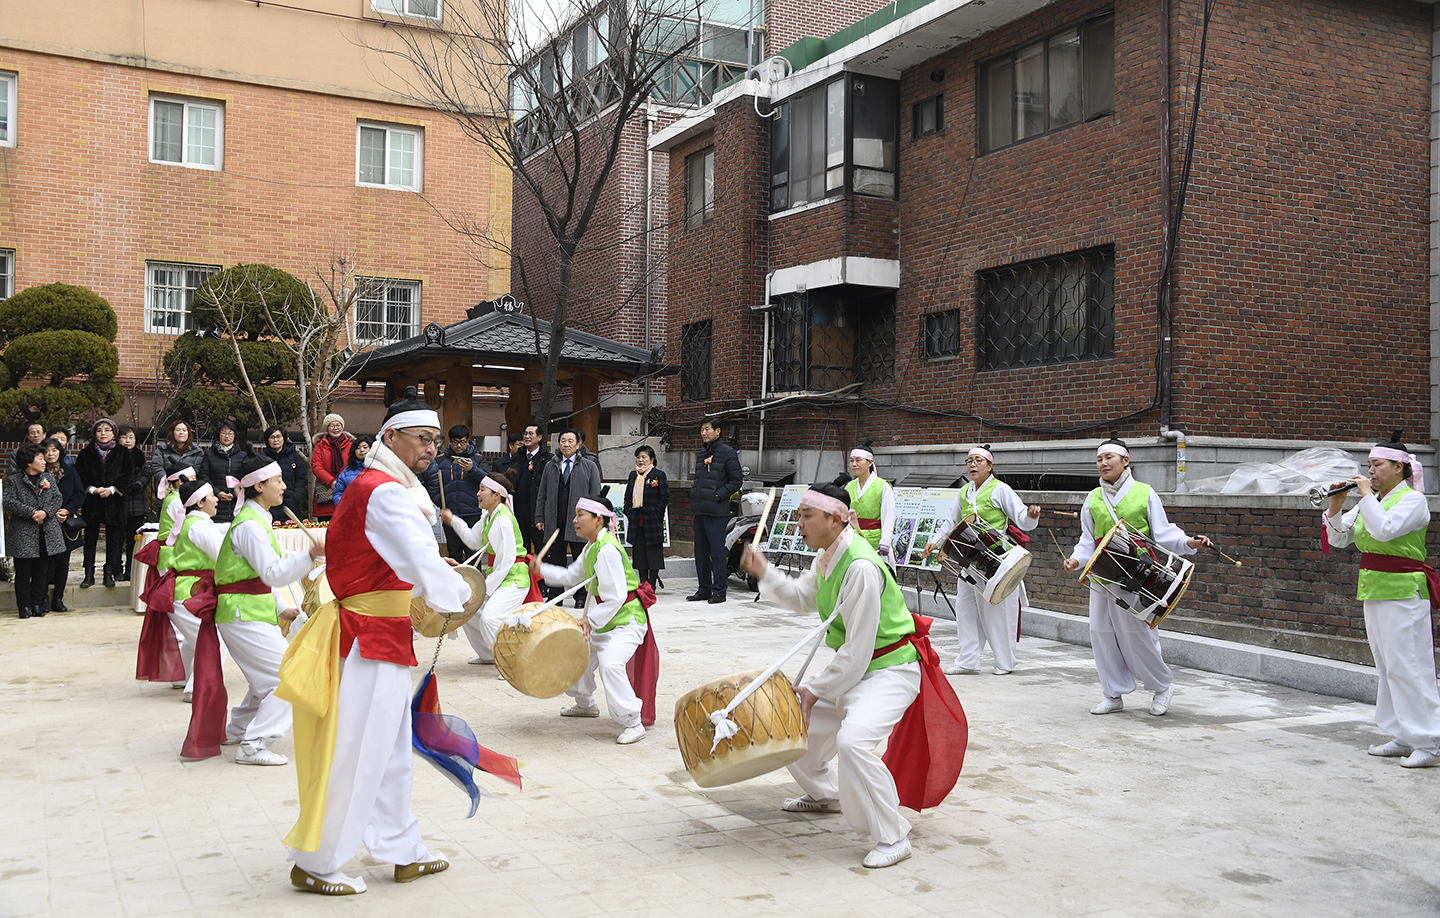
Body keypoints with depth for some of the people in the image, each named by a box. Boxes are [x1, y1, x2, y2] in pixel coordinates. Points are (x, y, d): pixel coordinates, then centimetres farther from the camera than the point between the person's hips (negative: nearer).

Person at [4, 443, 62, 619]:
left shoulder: (49, 478, 13)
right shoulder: (13, 481, 0)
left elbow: (57, 498, 4)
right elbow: (10, 502, -11)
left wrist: (45, 512, -13)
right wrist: (31, 513, -19)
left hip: (47, 532, 4)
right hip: (23, 534, -4)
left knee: (42, 571, 6)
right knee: (23, 572, 1)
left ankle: (37, 604, 15)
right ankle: (24, 606, 8)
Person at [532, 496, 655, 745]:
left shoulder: (607, 549, -23)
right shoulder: (592, 546, 9)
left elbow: (615, 597, -25)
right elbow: (572, 576, 21)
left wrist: (592, 620, -20)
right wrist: (542, 570, 11)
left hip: (626, 619, -11)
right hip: (603, 620, 11)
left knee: (610, 663, -28)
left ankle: (632, 723, -20)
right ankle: (585, 704, 44)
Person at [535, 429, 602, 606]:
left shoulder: (589, 467, 6)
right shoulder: (550, 467, 14)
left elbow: (595, 496, 3)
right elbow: (542, 494, 15)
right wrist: (539, 518, 7)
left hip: (578, 523, -2)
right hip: (554, 523, 2)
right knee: (555, 560, 6)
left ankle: (580, 597, 10)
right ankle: (555, 595, 14)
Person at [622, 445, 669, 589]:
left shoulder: (658, 475, -2)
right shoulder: (633, 475, 14)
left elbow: (665, 498, -5)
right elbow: (627, 497, 20)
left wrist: (655, 514, -11)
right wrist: (628, 512, 7)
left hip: (652, 522, -5)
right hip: (636, 522, 5)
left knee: (653, 553, -1)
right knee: (639, 552, 7)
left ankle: (652, 584, 4)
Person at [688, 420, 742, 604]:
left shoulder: (727, 452, -5)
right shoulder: (702, 453, 18)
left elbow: (736, 481, -8)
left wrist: (718, 496, -14)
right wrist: (694, 499, 12)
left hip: (716, 511, -8)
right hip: (699, 511, 8)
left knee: (717, 551, -6)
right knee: (701, 551, 11)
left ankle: (719, 591, -1)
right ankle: (704, 590, 19)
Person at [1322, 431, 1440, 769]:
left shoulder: (1413, 500, -8)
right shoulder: (1372, 501, 14)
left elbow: (1385, 529, -25)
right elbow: (1339, 538, 13)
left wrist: (1367, 495, -16)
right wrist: (1336, 507, -2)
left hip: (1403, 592, -9)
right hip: (1373, 592, 9)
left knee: (1408, 666, -9)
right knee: (1386, 667, 12)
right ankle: (1404, 738, 20)